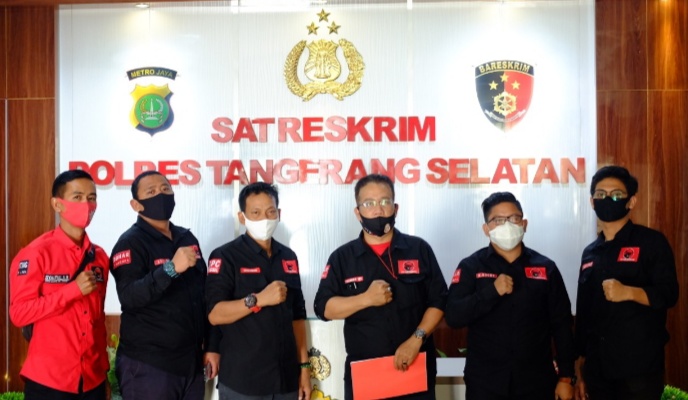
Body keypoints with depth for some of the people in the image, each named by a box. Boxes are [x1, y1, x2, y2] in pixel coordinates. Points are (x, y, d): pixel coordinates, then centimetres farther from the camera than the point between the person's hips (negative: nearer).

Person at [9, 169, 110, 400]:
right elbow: (19, 313, -12)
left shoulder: (99, 257, 8)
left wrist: (103, 368, 13)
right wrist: (73, 289, -18)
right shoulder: (37, 253, -8)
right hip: (48, 381, -5)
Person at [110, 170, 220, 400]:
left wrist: (212, 346, 12)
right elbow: (129, 297, -22)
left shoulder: (187, 239, 11)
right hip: (148, 366, -6)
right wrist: (171, 268, -32)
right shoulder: (131, 243, -8)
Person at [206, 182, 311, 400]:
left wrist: (304, 365, 9)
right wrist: (258, 299, -24)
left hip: (287, 378, 5)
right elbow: (215, 314, -13)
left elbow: (297, 316, 13)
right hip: (242, 380, -5)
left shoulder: (288, 257, 11)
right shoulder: (226, 256, -6)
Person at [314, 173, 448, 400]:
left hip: (415, 367, 0)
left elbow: (438, 301, 1)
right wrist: (366, 298, -16)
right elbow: (323, 307, -2)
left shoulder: (419, 249, 3)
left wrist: (416, 339, -12)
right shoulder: (342, 257, 3)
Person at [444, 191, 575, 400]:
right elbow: (453, 316, -11)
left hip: (537, 382, 2)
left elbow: (562, 326, 6)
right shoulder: (471, 266, -1)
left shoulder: (546, 267, 4)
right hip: (485, 383, -1)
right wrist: (492, 291, -21)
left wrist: (566, 377, 3)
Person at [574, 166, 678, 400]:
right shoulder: (590, 253, 12)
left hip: (640, 366, -5)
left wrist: (629, 292, -28)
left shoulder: (651, 242, -3)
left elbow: (669, 294, -10)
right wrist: (580, 368, 13)